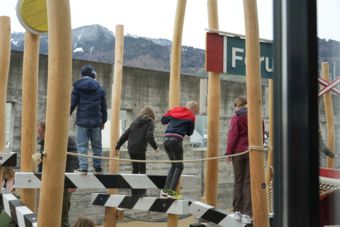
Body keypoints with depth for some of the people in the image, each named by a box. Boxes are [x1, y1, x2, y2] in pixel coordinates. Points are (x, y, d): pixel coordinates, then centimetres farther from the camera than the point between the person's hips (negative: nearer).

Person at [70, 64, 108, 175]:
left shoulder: (77, 87, 0)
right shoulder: (100, 89, 9)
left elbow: (72, 104, -4)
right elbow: (104, 107, 14)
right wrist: (103, 121, 22)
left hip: (82, 121, -2)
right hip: (96, 122, 3)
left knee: (82, 145, 1)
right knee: (97, 145, 11)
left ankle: (83, 167, -5)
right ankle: (98, 167, 13)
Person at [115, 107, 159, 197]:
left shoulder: (135, 122, 18)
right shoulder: (150, 123, 2)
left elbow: (126, 134, 16)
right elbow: (149, 136, -13)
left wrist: (118, 145, 18)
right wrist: (155, 147, -7)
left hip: (131, 149, 5)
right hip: (140, 149, -5)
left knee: (135, 169, 14)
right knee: (142, 169, 4)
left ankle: (134, 191, 17)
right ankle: (141, 191, -1)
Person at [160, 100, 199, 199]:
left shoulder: (174, 111, 17)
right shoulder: (191, 117, 4)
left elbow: (163, 120, 21)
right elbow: (190, 133, 12)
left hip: (166, 138, 6)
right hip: (176, 140, -6)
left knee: (174, 165, 18)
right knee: (179, 166, 4)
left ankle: (165, 189, 13)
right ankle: (172, 191, -6)